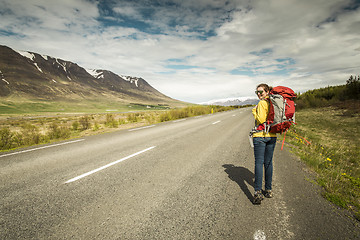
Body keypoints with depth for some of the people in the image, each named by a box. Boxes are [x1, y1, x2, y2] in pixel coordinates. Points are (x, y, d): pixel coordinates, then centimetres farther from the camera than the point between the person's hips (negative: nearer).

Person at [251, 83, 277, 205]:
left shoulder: (262, 103, -11)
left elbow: (261, 120, -19)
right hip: (272, 136, 7)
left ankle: (258, 192, -7)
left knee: (259, 163, -5)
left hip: (260, 136, -7)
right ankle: (268, 190, 22)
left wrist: (254, 111, -6)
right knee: (268, 163, 13)